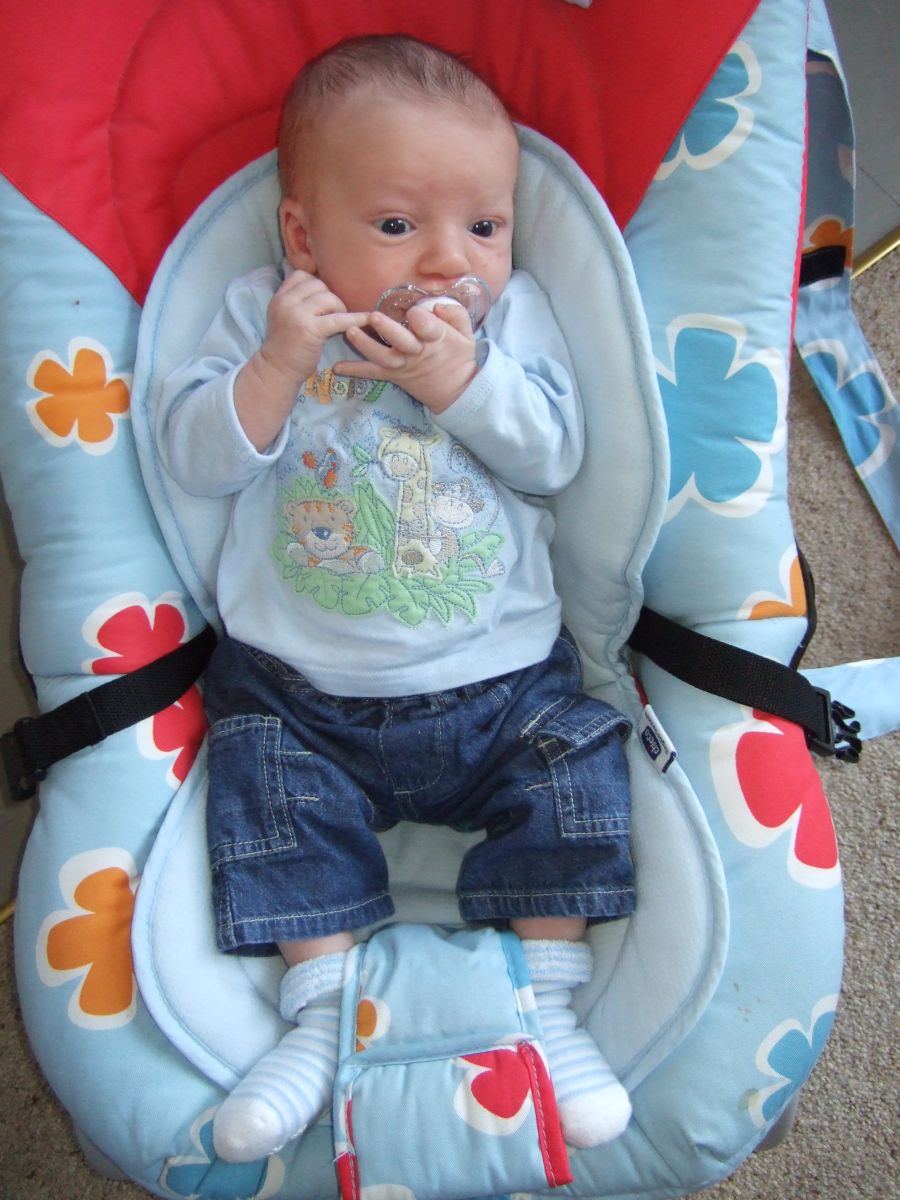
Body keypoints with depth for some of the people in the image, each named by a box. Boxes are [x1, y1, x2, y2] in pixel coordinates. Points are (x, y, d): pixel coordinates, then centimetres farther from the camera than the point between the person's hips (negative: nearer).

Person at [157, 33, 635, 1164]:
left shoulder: (512, 314, 3)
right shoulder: (260, 313, 1)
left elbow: (555, 454, -8)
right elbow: (193, 454, -8)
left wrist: (462, 380, -23)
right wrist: (277, 369, -23)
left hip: (501, 678, 1)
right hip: (299, 687, 0)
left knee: (575, 765, -12)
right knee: (268, 782, -14)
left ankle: (549, 1003, 1)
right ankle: (321, 1010, 1)